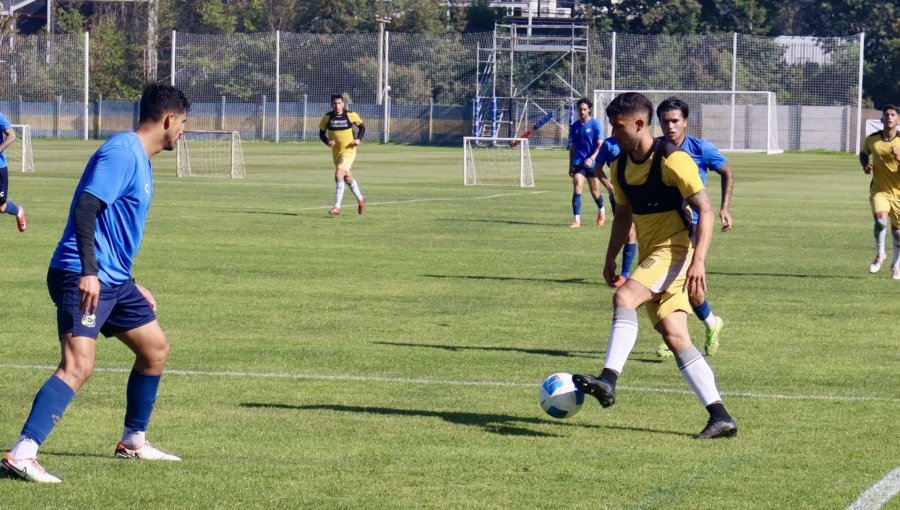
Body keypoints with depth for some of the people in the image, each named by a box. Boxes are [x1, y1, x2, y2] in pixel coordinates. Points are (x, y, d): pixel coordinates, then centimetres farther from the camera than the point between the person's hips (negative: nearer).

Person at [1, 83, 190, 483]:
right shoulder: (122, 153, -14)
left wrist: (132, 286, 31)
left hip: (112, 280, 10)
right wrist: (88, 271, -33)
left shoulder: (139, 160, 18)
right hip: (83, 278, -10)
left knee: (155, 348, 18)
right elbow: (85, 208, -24)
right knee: (79, 364, -22)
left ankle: (134, 442, 31)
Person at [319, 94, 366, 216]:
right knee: (347, 178, 18)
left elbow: (362, 127, 5)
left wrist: (358, 139, -12)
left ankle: (337, 207, -17)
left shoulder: (351, 115, -10)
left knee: (338, 175, -20)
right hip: (336, 152, 5)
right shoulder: (327, 117, -5)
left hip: (349, 150, -5)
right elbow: (321, 133, 5)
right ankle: (360, 199, 42)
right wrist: (327, 142, -15)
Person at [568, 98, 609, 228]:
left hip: (592, 164, -2)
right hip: (578, 163, 3)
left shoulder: (595, 124, -5)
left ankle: (601, 210, 40)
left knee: (595, 192, 9)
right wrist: (570, 166, 16)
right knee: (577, 189, -14)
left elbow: (600, 145, -10)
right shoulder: (575, 126, 8)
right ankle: (576, 220, -16)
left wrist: (592, 158, -26)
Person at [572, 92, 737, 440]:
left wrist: (698, 260, -28)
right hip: (649, 255, 8)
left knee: (624, 297, -29)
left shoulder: (672, 160, -14)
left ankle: (608, 379, -38)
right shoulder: (621, 166, 10)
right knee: (675, 337, -1)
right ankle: (720, 416, 0)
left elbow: (705, 210, -18)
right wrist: (611, 257, 18)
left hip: (674, 250, -8)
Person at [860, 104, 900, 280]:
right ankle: (880, 253, 2)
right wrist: (865, 165, -2)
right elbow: (864, 153, 17)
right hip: (879, 189, 0)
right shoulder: (872, 139, -4)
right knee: (880, 220, -25)